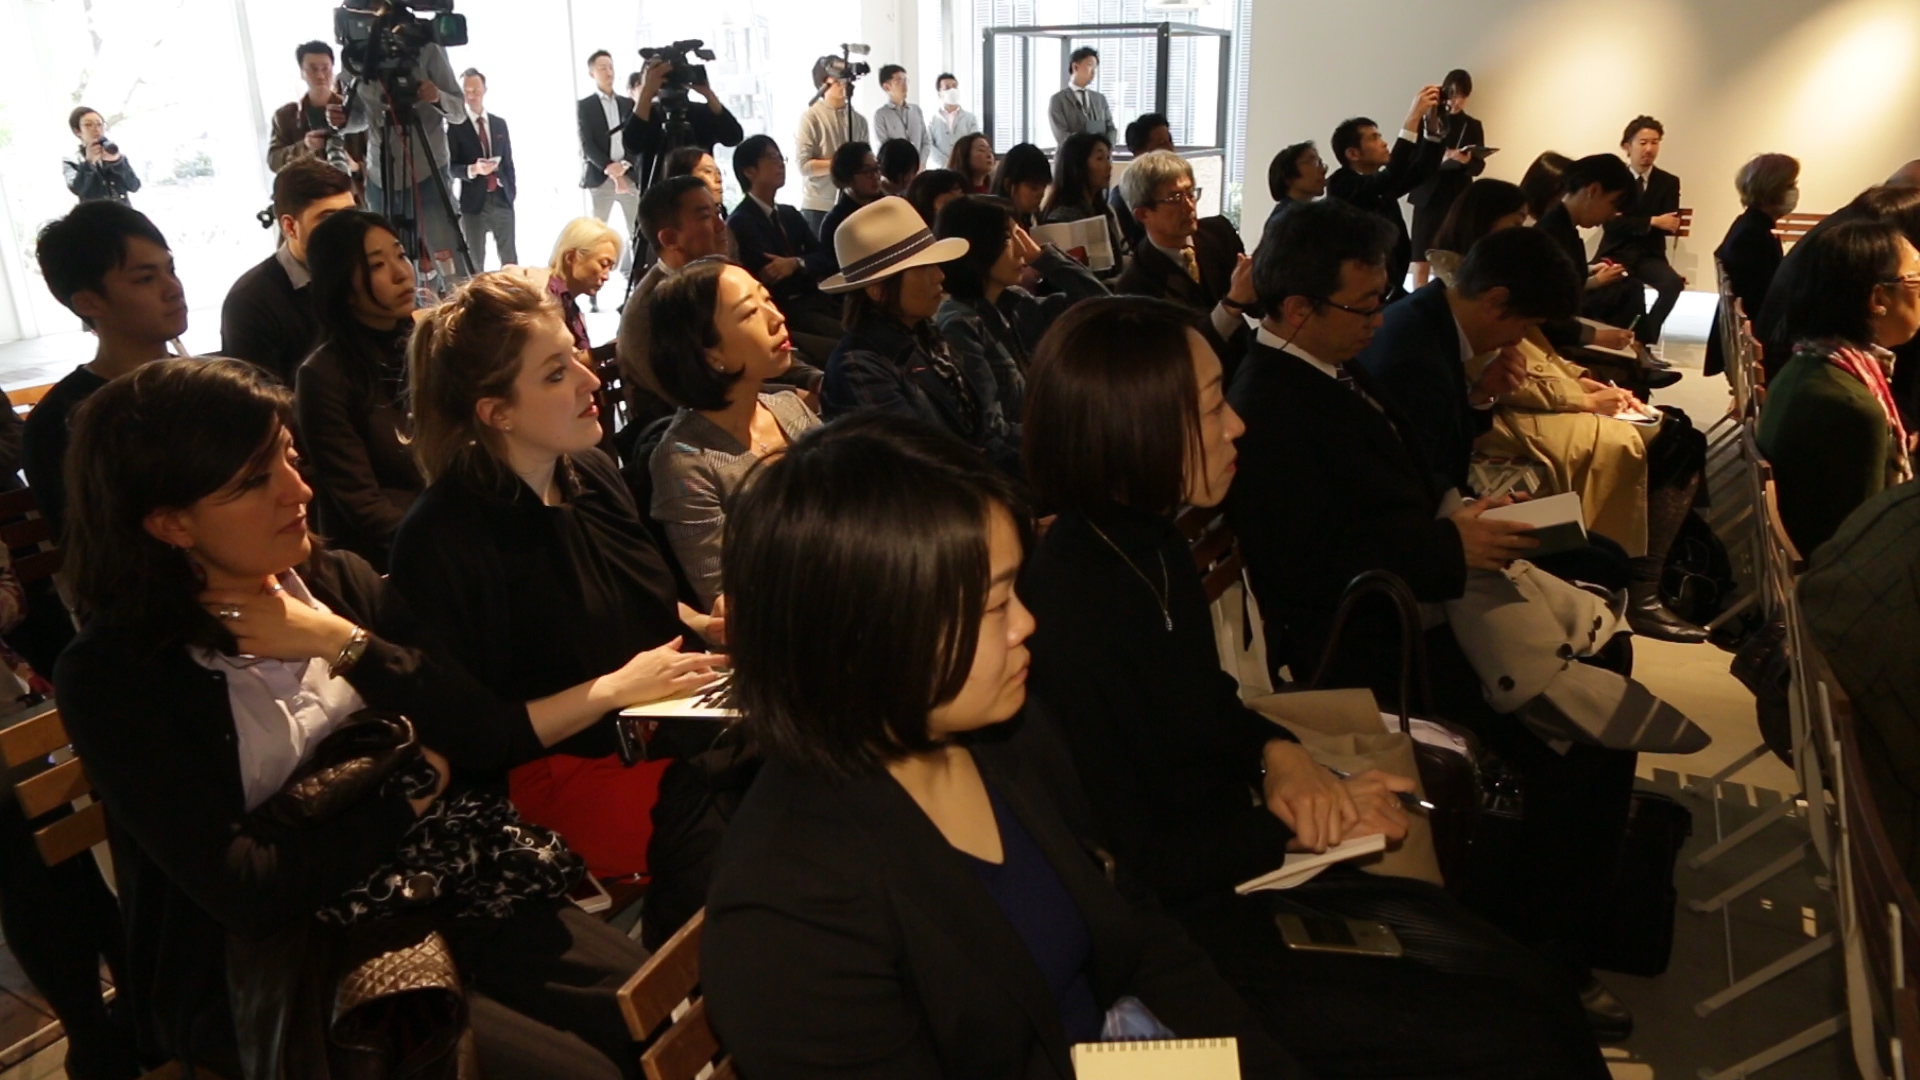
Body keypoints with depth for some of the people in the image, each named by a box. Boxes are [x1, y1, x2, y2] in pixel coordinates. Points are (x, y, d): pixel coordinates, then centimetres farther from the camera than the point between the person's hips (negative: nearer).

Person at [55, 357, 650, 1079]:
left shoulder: (339, 580, 1)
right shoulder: (109, 678, -12)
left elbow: (494, 734, -5)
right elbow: (246, 890, -19)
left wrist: (348, 646, -15)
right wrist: (408, 795, -9)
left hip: (442, 885, 5)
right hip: (275, 970, -4)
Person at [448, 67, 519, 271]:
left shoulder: (500, 123, 13)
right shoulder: (455, 126, -2)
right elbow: (451, 167, -5)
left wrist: (512, 191, 9)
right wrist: (472, 170, -24)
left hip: (502, 199, 4)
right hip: (473, 202, -4)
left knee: (510, 259, 5)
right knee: (475, 262, -1)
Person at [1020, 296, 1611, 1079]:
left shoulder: (1149, 542, 1)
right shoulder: (1068, 604, -26)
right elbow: (1131, 860, -21)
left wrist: (1280, 754, -4)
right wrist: (1298, 829, -13)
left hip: (1237, 869, 8)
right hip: (1175, 939, -8)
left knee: (1534, 992, 1)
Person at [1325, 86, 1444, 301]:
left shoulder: (1381, 187, 12)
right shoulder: (1341, 185, -12)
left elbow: (1422, 170, 12)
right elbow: (1391, 176, -26)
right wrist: (1414, 116, -24)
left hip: (1391, 291, 8)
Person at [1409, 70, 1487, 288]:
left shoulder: (1473, 126, 10)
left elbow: (1479, 166, 4)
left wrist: (1466, 161, -19)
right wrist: (1440, 159, -22)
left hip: (1458, 199, 2)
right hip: (1428, 197, -2)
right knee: (1421, 258, -5)